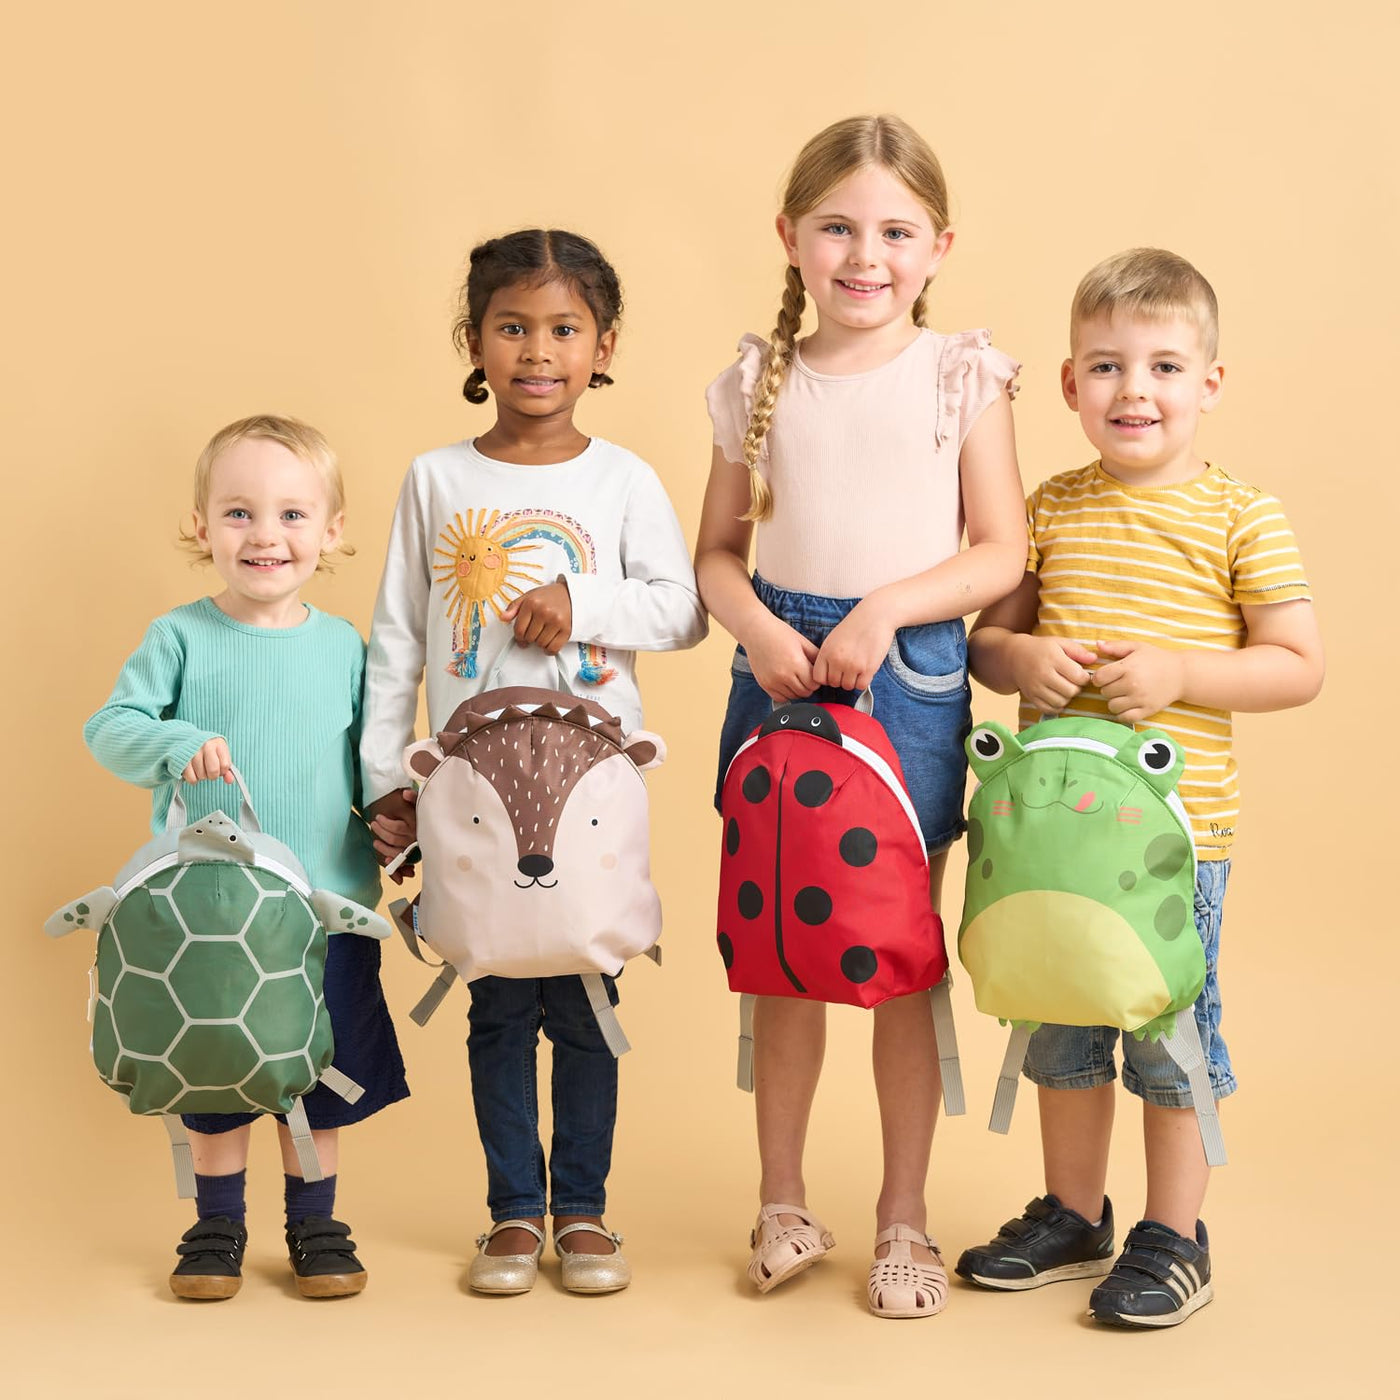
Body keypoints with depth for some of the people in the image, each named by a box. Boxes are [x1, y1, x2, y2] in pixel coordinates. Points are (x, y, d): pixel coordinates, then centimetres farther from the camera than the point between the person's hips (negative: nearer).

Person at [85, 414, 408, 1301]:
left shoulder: (344, 646, 3)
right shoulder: (182, 638, -4)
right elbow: (109, 729, -8)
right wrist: (177, 745, -25)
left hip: (328, 904, 2)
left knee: (324, 1074, 9)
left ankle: (315, 1221, 25)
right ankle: (218, 1224, 25)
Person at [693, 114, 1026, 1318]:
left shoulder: (962, 376, -1)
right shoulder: (763, 383, 5)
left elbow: (1000, 551, -4)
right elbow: (719, 552, 8)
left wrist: (884, 609, -17)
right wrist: (761, 627, -11)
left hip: (911, 675, -2)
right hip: (783, 670, 2)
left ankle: (904, 1219, 19)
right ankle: (784, 1205, 24)